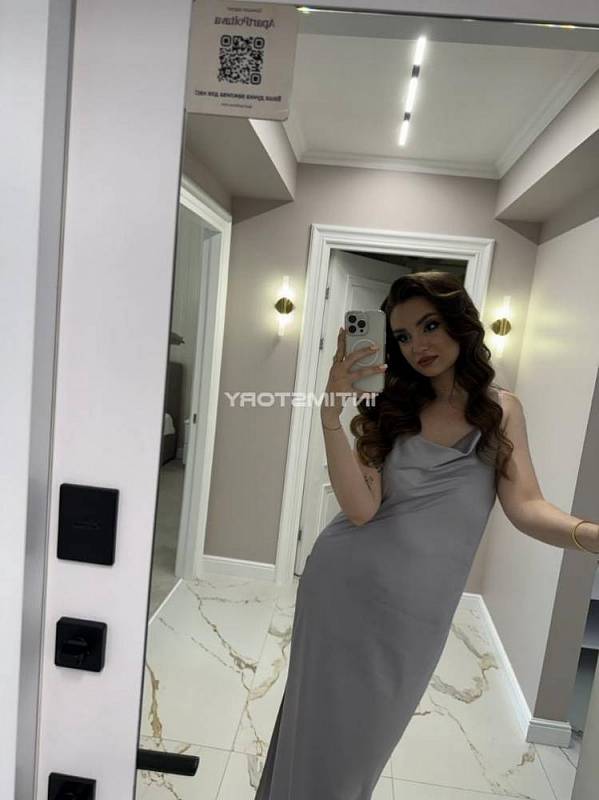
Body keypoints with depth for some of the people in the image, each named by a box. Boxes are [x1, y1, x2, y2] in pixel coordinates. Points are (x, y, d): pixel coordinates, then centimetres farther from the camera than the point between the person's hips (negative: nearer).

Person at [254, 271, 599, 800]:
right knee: (320, 722, 17)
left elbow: (525, 506, -10)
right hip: (344, 588, -1)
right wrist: (331, 411, -26)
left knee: (369, 732, 22)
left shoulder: (502, 410, -2)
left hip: (417, 609, 1)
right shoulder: (388, 408, -6)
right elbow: (360, 508, -16)